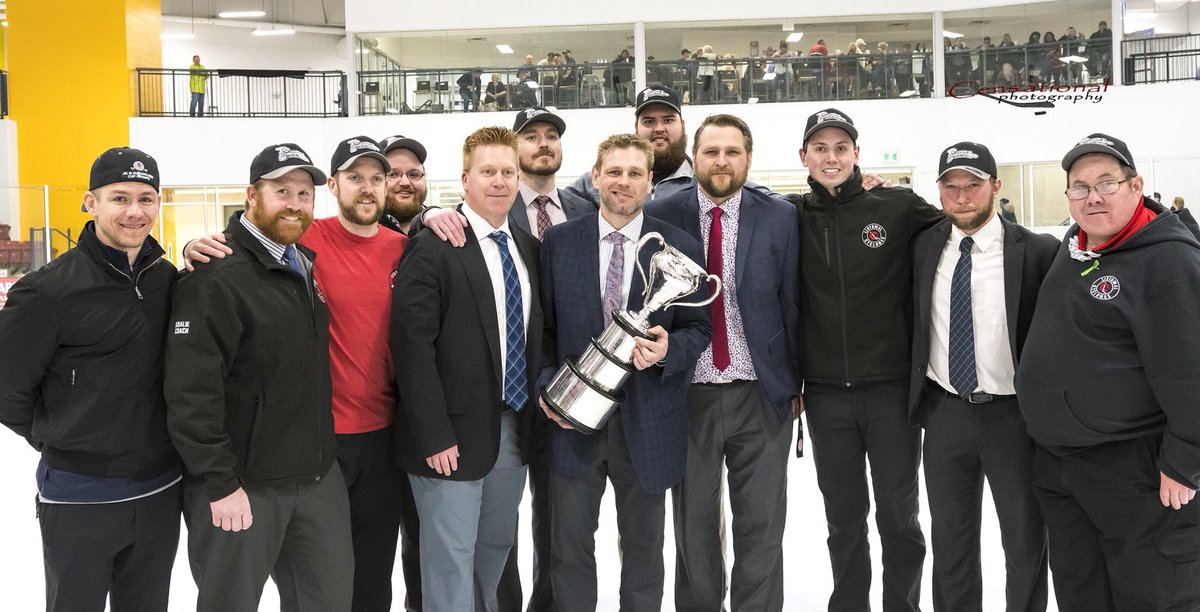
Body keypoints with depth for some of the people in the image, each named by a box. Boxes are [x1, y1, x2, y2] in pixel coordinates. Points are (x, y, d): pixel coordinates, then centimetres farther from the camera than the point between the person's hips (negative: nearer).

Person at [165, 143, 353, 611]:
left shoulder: (308, 264, 9)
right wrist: (220, 484, -20)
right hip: (243, 486, -7)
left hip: (320, 477, 8)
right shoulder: (217, 277, -17)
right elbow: (191, 392, -21)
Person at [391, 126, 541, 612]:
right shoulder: (432, 248, -12)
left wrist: (539, 403, 8)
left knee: (496, 545, 18)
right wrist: (434, 435, -18)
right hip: (453, 433, -6)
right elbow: (413, 345, -16)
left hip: (515, 427, 6)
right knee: (452, 557, 2)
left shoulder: (528, 248, 9)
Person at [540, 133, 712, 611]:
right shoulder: (558, 241, 2)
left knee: (643, 550, 15)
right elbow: (543, 325, 5)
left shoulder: (681, 247, -1)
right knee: (570, 550, 9)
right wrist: (547, 385, -7)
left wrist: (668, 349, -18)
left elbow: (699, 327, 2)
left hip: (647, 423, 0)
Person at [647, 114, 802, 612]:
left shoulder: (780, 218, 1)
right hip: (687, 395, 0)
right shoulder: (660, 216, -1)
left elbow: (792, 305, 4)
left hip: (761, 394, 0)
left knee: (761, 530, 7)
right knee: (694, 528, 13)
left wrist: (795, 383, 4)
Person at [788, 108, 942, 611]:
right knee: (843, 517, 13)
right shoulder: (792, 217, 3)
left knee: (898, 515, 8)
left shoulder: (898, 207, -3)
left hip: (891, 387, -2)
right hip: (825, 394, 2)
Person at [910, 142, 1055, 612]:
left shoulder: (1038, 252, -10)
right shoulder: (924, 246, 2)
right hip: (944, 414, 3)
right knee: (950, 540, 16)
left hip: (1013, 415, -3)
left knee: (1025, 542, 12)